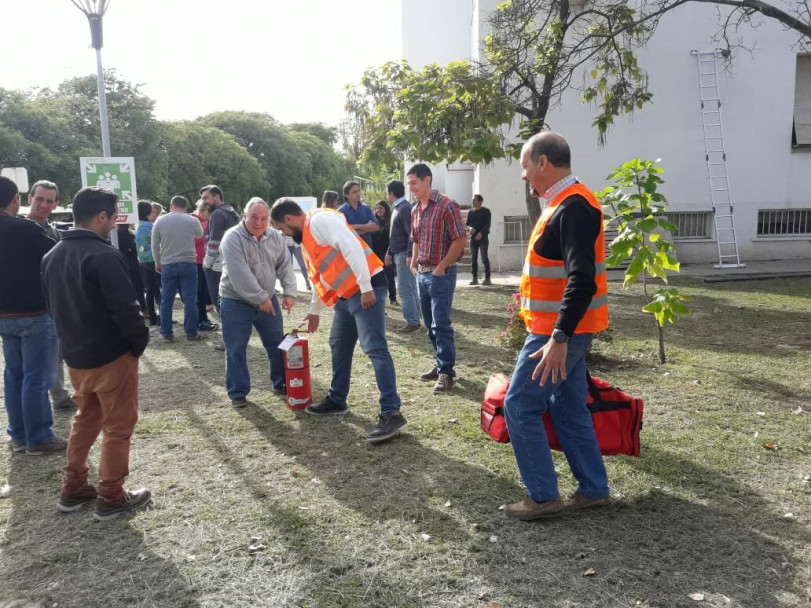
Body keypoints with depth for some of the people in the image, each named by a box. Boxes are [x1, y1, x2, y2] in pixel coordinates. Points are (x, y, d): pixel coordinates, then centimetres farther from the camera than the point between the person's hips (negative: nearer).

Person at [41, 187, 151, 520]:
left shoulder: (52, 256, 7)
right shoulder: (104, 256, -21)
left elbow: (54, 305, 14)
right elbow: (125, 308, -24)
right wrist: (141, 340, -8)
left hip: (75, 356, 8)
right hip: (112, 355, -8)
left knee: (86, 419, 23)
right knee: (118, 427, 6)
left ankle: (73, 488, 30)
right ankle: (111, 497, 14)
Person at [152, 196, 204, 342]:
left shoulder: (160, 221, -2)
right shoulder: (192, 220, -4)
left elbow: (155, 246, 2)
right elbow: (200, 235, 17)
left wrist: (157, 263, 16)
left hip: (167, 265, 1)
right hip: (188, 264, -1)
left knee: (166, 300, 9)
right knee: (190, 300, 2)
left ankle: (166, 333, 12)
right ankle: (191, 333, 3)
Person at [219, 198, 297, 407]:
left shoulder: (275, 237, -1)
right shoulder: (232, 239, -19)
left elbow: (285, 267, 1)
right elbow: (240, 275, -26)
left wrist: (289, 292, -12)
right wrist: (260, 298, -25)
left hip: (268, 299, 5)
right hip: (236, 302, -5)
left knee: (277, 344, 12)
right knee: (236, 350, 0)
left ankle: (281, 383, 29)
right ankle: (238, 393, 12)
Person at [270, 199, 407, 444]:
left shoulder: (320, 220, -11)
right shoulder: (306, 236, 21)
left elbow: (351, 247, -23)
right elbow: (319, 276, 31)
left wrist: (366, 288, -26)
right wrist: (314, 311, 39)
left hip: (366, 289, -10)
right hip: (347, 294, 10)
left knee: (375, 349, -14)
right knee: (339, 345, 18)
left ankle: (391, 413, -15)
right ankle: (337, 399, 33)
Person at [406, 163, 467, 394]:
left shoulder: (446, 205, -12)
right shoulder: (415, 211, 11)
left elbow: (460, 239, -15)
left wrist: (441, 266, -15)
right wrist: (413, 263, 10)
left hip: (441, 274, -8)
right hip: (422, 274, 8)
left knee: (441, 325, -7)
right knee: (430, 324, 13)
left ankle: (447, 372, 0)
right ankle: (441, 364, 25)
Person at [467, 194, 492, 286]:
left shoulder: (486, 211, -1)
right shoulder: (471, 212, 12)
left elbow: (487, 224, -8)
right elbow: (467, 223, 13)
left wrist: (481, 233, -22)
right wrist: (469, 228, -10)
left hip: (483, 237, -4)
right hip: (473, 237, 4)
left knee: (484, 257, -10)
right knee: (473, 258, 2)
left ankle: (487, 278, -8)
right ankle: (475, 278, 7)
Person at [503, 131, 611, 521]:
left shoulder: (572, 207, -20)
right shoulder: (568, 203, 13)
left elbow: (582, 280, -28)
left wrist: (559, 338, -30)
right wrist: (530, 295, 26)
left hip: (560, 330, -10)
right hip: (566, 328, 10)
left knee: (520, 406, -3)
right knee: (568, 408, 15)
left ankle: (543, 496, 7)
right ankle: (593, 490, 25)